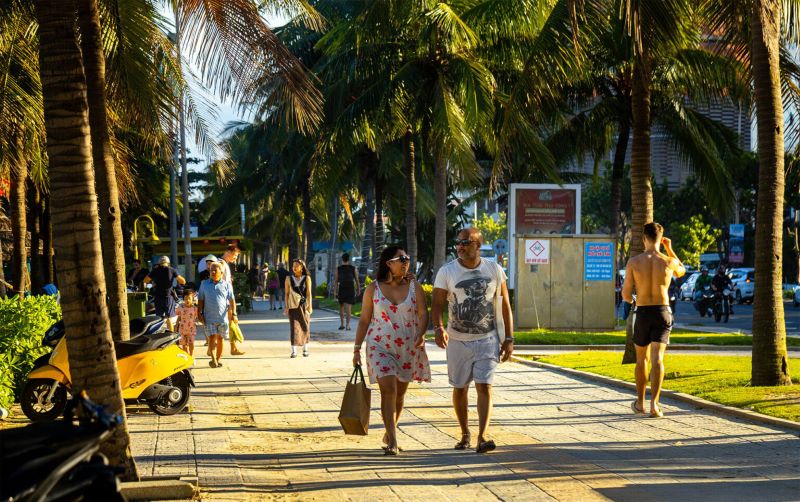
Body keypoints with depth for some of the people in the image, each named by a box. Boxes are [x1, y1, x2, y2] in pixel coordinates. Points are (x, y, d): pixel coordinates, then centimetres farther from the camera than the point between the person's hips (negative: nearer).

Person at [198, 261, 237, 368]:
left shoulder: (226, 285, 5)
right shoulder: (204, 284, 8)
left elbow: (232, 300, 3)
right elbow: (200, 300, 10)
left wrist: (234, 314, -6)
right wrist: (200, 313, 2)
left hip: (223, 317, 0)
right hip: (209, 317, 0)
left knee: (220, 339, 8)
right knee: (212, 338, -11)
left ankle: (218, 359, 18)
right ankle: (213, 360, -18)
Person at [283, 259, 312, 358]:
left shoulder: (307, 278, 1)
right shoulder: (289, 279, 3)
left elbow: (309, 293, -2)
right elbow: (287, 293, 4)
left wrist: (309, 306, -10)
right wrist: (286, 306, -3)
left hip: (304, 305, 0)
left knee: (305, 327, 7)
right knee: (294, 326, -9)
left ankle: (305, 349, 22)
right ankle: (294, 351, -11)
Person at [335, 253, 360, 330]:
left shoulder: (338, 268, 1)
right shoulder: (353, 268, 2)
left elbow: (336, 281, -3)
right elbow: (357, 280, 6)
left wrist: (336, 292, -1)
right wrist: (358, 290, 18)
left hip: (341, 288, 1)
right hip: (351, 288, -1)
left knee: (341, 306, 16)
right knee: (348, 307, -4)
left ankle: (342, 324, 19)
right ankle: (347, 325, -14)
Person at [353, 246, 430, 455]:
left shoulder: (414, 287, 3)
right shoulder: (373, 289, 1)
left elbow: (423, 314, -1)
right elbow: (364, 320, 6)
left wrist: (421, 334, -21)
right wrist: (357, 349, 4)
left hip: (408, 348, 2)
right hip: (381, 346, -2)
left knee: (400, 393, 11)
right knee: (388, 389, -15)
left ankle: (388, 434, 30)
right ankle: (392, 441, -16)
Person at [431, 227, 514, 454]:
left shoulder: (494, 270, -1)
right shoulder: (446, 272, -4)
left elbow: (505, 306, 5)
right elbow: (437, 305, -7)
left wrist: (509, 338, 1)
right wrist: (438, 328, -27)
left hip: (487, 340, -1)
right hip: (458, 340, 1)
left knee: (484, 387, -12)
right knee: (460, 388, 10)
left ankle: (482, 437, -18)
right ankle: (465, 434, 27)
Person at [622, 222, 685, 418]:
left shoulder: (634, 262, -6)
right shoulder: (669, 261, -4)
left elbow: (626, 295, -4)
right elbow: (681, 272, 23)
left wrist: (631, 299, 20)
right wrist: (670, 248, 24)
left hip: (642, 313, 1)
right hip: (662, 312, 0)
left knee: (642, 359, 17)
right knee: (657, 359, -6)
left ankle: (640, 403, 27)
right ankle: (654, 404, -20)